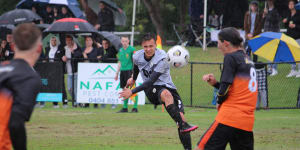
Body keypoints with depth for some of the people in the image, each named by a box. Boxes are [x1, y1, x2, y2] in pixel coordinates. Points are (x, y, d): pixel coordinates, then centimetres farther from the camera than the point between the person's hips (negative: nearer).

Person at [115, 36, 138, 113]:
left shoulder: (132, 49, -5)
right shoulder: (120, 50, 14)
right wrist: (117, 73, 19)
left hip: (130, 70, -6)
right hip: (122, 71, 6)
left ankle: (135, 107, -9)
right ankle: (125, 108, 15)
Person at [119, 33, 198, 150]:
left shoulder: (161, 59, -19)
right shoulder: (137, 57, -3)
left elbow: (151, 80, -26)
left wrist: (132, 92, -29)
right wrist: (133, 79, 43)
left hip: (167, 87, -1)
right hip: (151, 91, 1)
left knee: (181, 116, -17)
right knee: (166, 94, -36)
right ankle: (183, 126, -45)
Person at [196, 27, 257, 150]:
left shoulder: (231, 57, -5)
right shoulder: (248, 60, 19)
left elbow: (225, 88, -12)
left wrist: (219, 102, 7)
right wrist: (214, 83, 14)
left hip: (229, 117, -8)